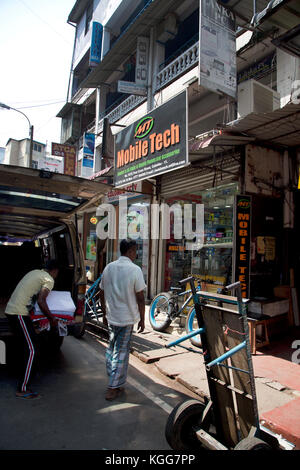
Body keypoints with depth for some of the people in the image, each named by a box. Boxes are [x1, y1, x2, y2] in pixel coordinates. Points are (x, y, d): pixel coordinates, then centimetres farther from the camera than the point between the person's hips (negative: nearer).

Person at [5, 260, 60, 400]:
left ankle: (23, 375, 36)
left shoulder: (35, 272, 17)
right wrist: (52, 319, -7)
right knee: (31, 350, -5)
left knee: (25, 345, 21)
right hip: (19, 313, -9)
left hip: (10, 309, 9)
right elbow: (41, 301, -19)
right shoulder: (49, 280, -8)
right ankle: (22, 390, -1)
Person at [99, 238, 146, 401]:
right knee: (121, 352, 6)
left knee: (111, 348, 19)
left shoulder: (108, 268, 2)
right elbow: (140, 298, -13)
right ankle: (113, 388, 14)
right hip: (127, 318, -5)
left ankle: (114, 382, 33)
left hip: (111, 317, 5)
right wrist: (142, 319, -2)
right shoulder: (135, 270, -14)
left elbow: (102, 294, 8)